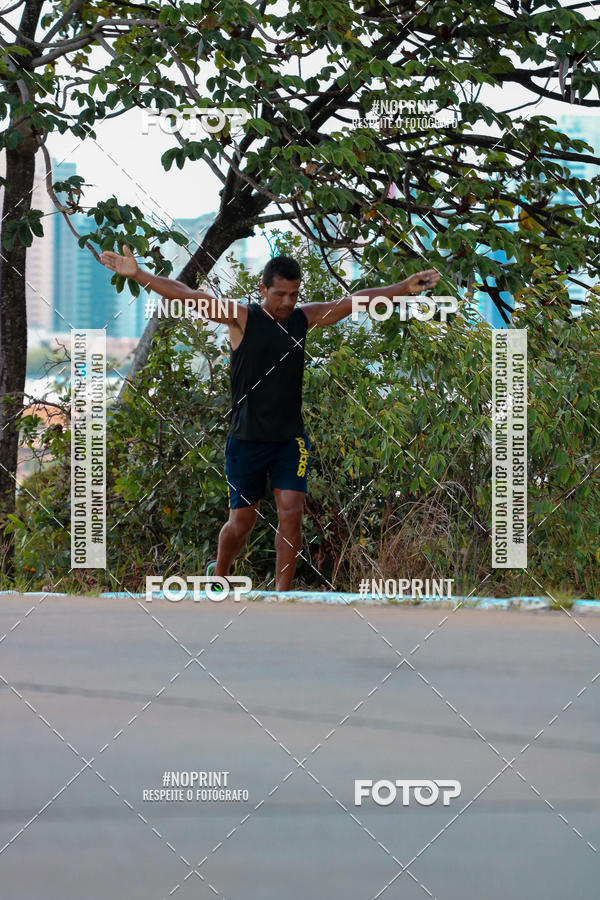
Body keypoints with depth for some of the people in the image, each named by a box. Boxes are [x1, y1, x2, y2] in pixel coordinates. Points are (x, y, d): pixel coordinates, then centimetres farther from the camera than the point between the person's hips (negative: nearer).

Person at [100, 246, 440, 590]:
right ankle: (220, 572, 34)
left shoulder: (304, 318, 5)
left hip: (291, 439, 3)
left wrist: (404, 288, 8)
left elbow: (352, 302, 9)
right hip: (246, 440, -3)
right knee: (242, 520, 5)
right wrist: (137, 274, -24)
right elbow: (187, 296, -15)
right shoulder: (240, 317, -7)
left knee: (291, 513, -9)